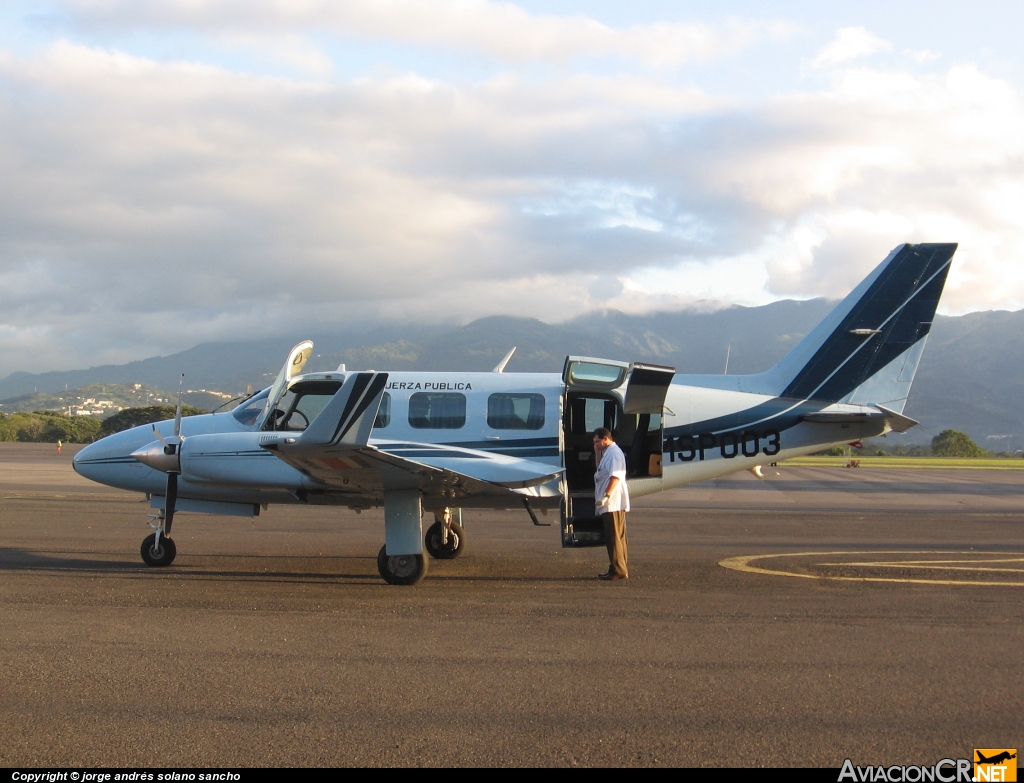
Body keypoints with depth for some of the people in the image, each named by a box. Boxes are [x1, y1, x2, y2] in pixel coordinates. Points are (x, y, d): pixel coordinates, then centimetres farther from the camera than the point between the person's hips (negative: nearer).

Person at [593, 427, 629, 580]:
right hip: (613, 504, 11)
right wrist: (597, 453, 17)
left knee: (614, 537, -9)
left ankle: (617, 570, -8)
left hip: (613, 503, -11)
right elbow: (600, 469, 30)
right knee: (617, 537, 12)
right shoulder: (608, 453, 20)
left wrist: (605, 495, -26)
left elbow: (615, 476, -22)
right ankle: (621, 570, 16)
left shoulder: (614, 452, -13)